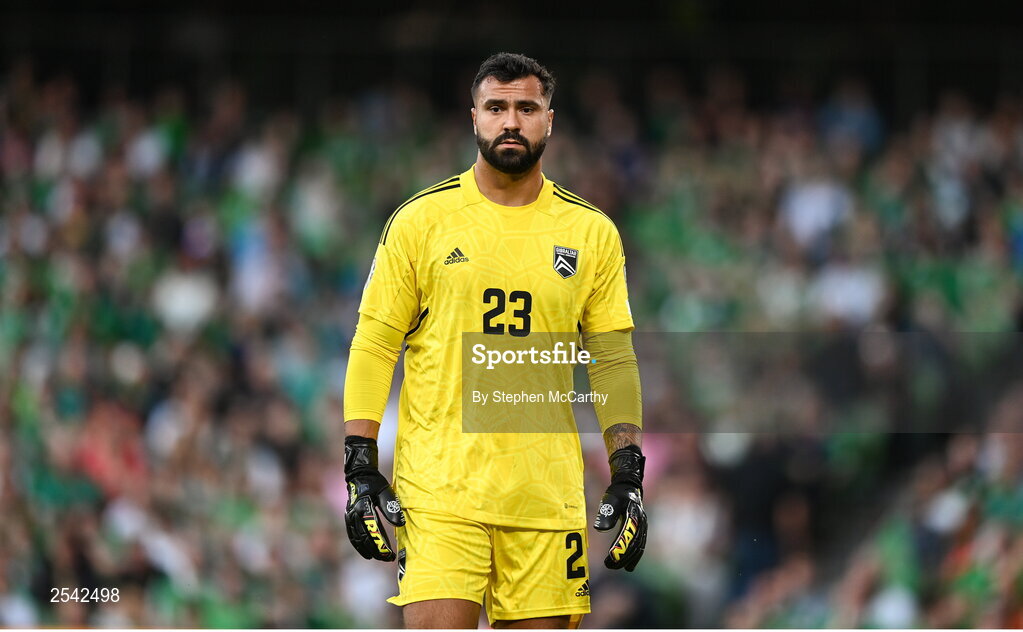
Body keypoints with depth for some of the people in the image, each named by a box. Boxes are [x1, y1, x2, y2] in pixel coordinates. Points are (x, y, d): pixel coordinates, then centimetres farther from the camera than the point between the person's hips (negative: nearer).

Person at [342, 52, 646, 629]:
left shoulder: (592, 234, 9)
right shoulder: (421, 220, 3)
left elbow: (613, 359, 12)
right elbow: (374, 347, 4)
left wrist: (628, 476, 4)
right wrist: (362, 469, -3)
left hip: (547, 495, 2)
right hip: (438, 489, -2)